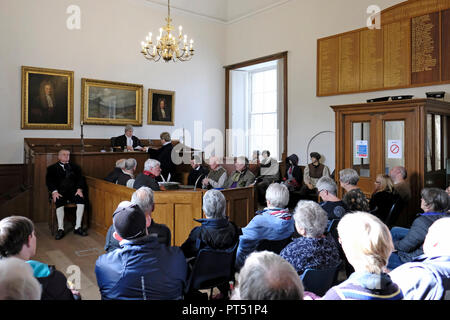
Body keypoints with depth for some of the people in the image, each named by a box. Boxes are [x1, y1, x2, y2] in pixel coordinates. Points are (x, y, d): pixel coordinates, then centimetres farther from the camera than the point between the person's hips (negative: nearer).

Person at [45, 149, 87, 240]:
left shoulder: (75, 167, 23)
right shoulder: (52, 168, 16)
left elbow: (80, 179, 13)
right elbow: (49, 181, 3)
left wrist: (79, 189, -7)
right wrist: (54, 192, -15)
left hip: (73, 191, 2)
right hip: (59, 191, -2)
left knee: (81, 199, -27)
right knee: (59, 202, -33)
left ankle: (78, 227, -21)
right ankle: (60, 229, -27)